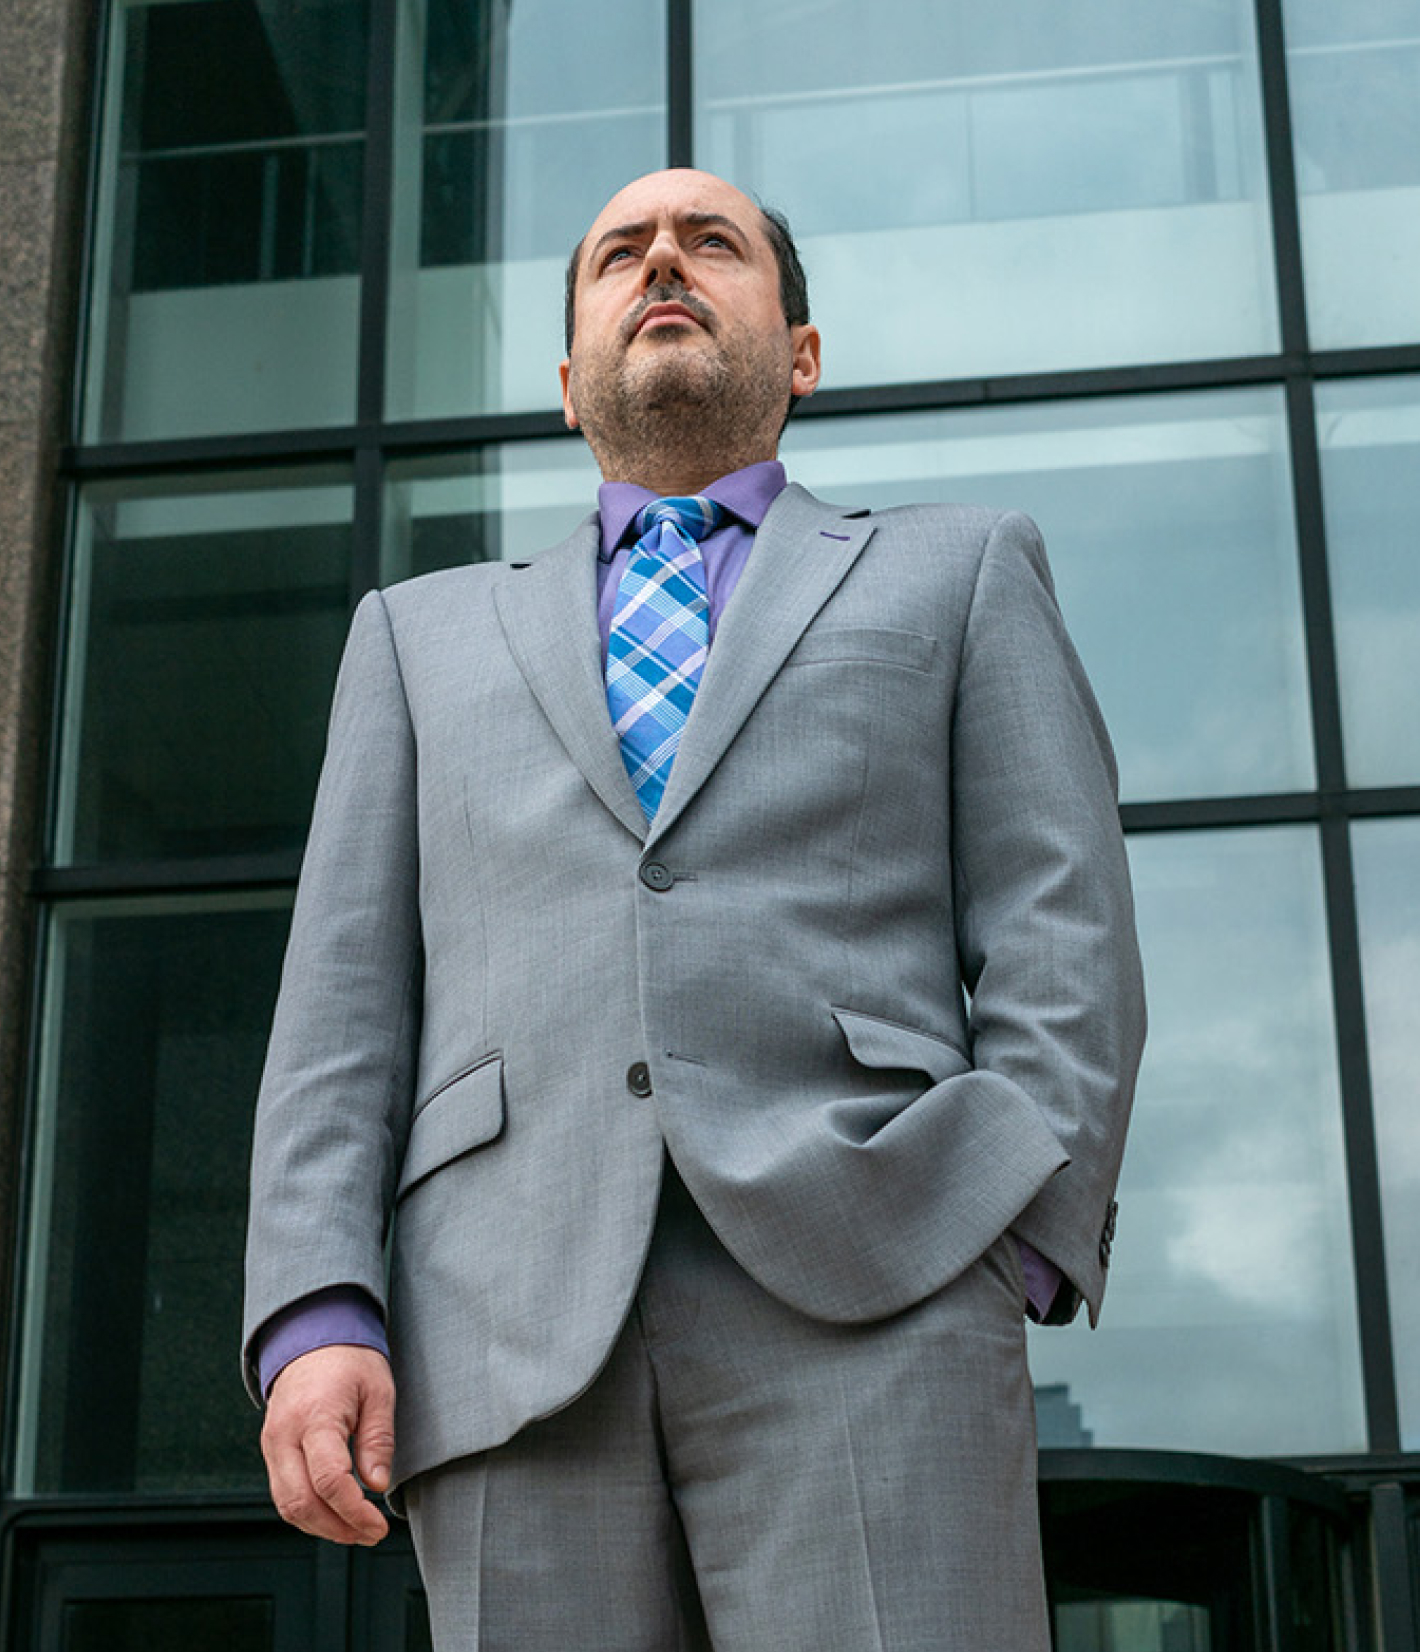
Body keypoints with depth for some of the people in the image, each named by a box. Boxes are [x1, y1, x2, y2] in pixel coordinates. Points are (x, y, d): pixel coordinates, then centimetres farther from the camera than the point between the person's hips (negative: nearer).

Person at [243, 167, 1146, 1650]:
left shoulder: (957, 576, 21)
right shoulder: (424, 636, 26)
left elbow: (1060, 944, 9)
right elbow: (348, 998, 15)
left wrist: (1010, 1261, -8)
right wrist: (315, 1320, -1)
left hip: (862, 1301, -2)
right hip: (512, 1344, 2)